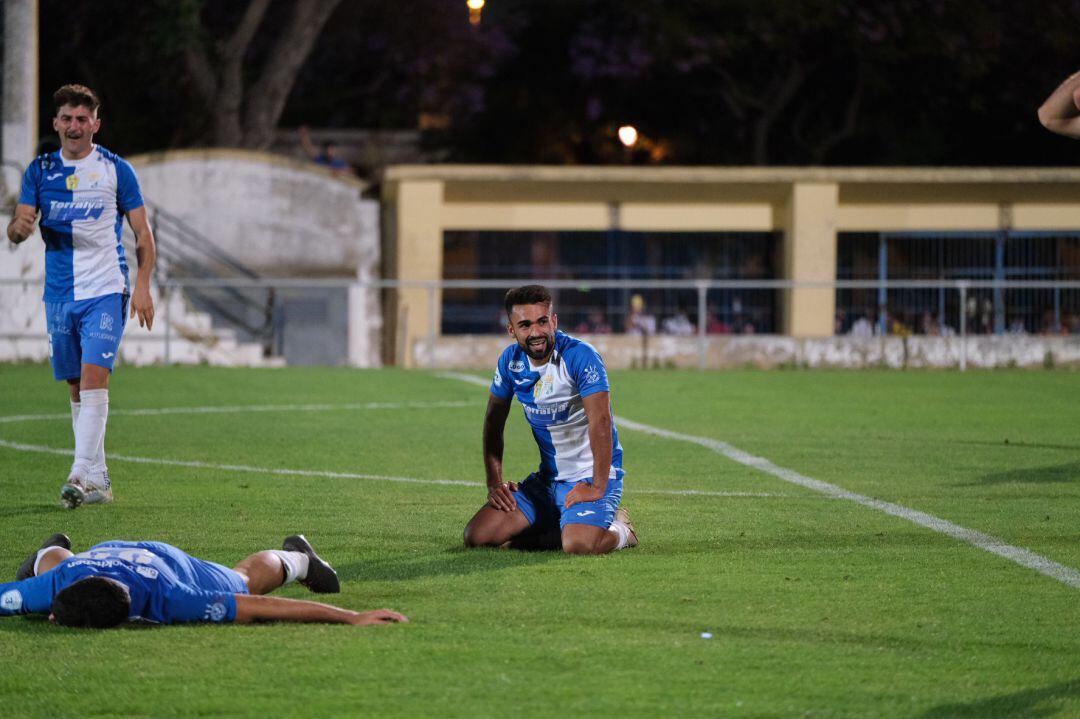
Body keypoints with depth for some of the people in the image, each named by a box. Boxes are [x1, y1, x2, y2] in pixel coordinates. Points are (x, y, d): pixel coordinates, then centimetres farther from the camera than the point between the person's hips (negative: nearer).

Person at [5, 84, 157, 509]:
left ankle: (82, 475, -24)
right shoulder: (40, 171, 7)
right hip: (59, 294, 4)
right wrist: (19, 227, -24)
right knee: (77, 388, 7)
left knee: (94, 376, -18)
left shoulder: (115, 170, 0)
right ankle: (98, 480, 16)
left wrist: (143, 286, -7)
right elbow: (18, 226, 1)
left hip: (106, 290, -4)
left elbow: (142, 233, 3)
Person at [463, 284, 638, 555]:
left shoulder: (579, 356, -20)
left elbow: (601, 423, -25)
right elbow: (493, 422, 13)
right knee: (477, 536, -6)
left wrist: (598, 488, -28)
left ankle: (620, 530, 3)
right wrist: (494, 482, 7)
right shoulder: (511, 360, 1)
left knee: (578, 544, -33)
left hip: (590, 476, -6)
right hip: (548, 478, 6)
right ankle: (558, 528, 14)